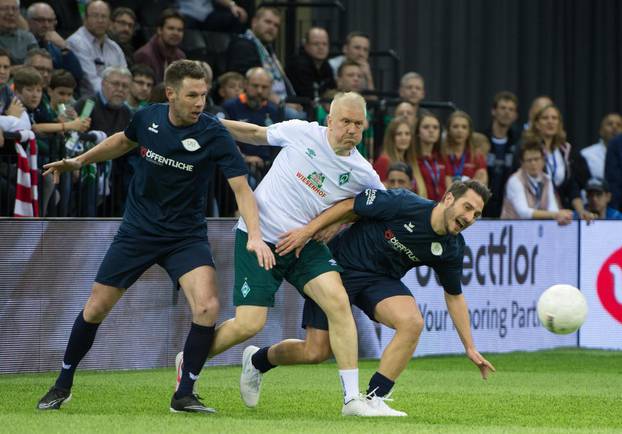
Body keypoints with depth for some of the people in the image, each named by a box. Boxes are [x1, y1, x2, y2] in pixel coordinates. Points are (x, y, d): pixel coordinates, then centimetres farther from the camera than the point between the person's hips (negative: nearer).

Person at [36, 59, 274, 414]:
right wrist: (79, 161, 17)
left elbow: (242, 188, -22)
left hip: (186, 235, -2)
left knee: (207, 307, -24)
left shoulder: (214, 135, -18)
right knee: (95, 309, 3)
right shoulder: (148, 118, -7)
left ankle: (184, 394, -7)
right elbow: (124, 141, 18)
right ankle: (63, 385, 25)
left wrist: (255, 235, -36)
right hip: (138, 230, 2)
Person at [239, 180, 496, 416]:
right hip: (340, 266, -4)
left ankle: (374, 399, -16)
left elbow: (454, 296, 6)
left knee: (412, 323, -26)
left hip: (381, 279, 4)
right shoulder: (405, 204, -26)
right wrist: (308, 231, -20)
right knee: (316, 352, -5)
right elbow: (350, 204, -16)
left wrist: (470, 348, 7)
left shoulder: (451, 248, -9)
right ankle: (257, 360, 27)